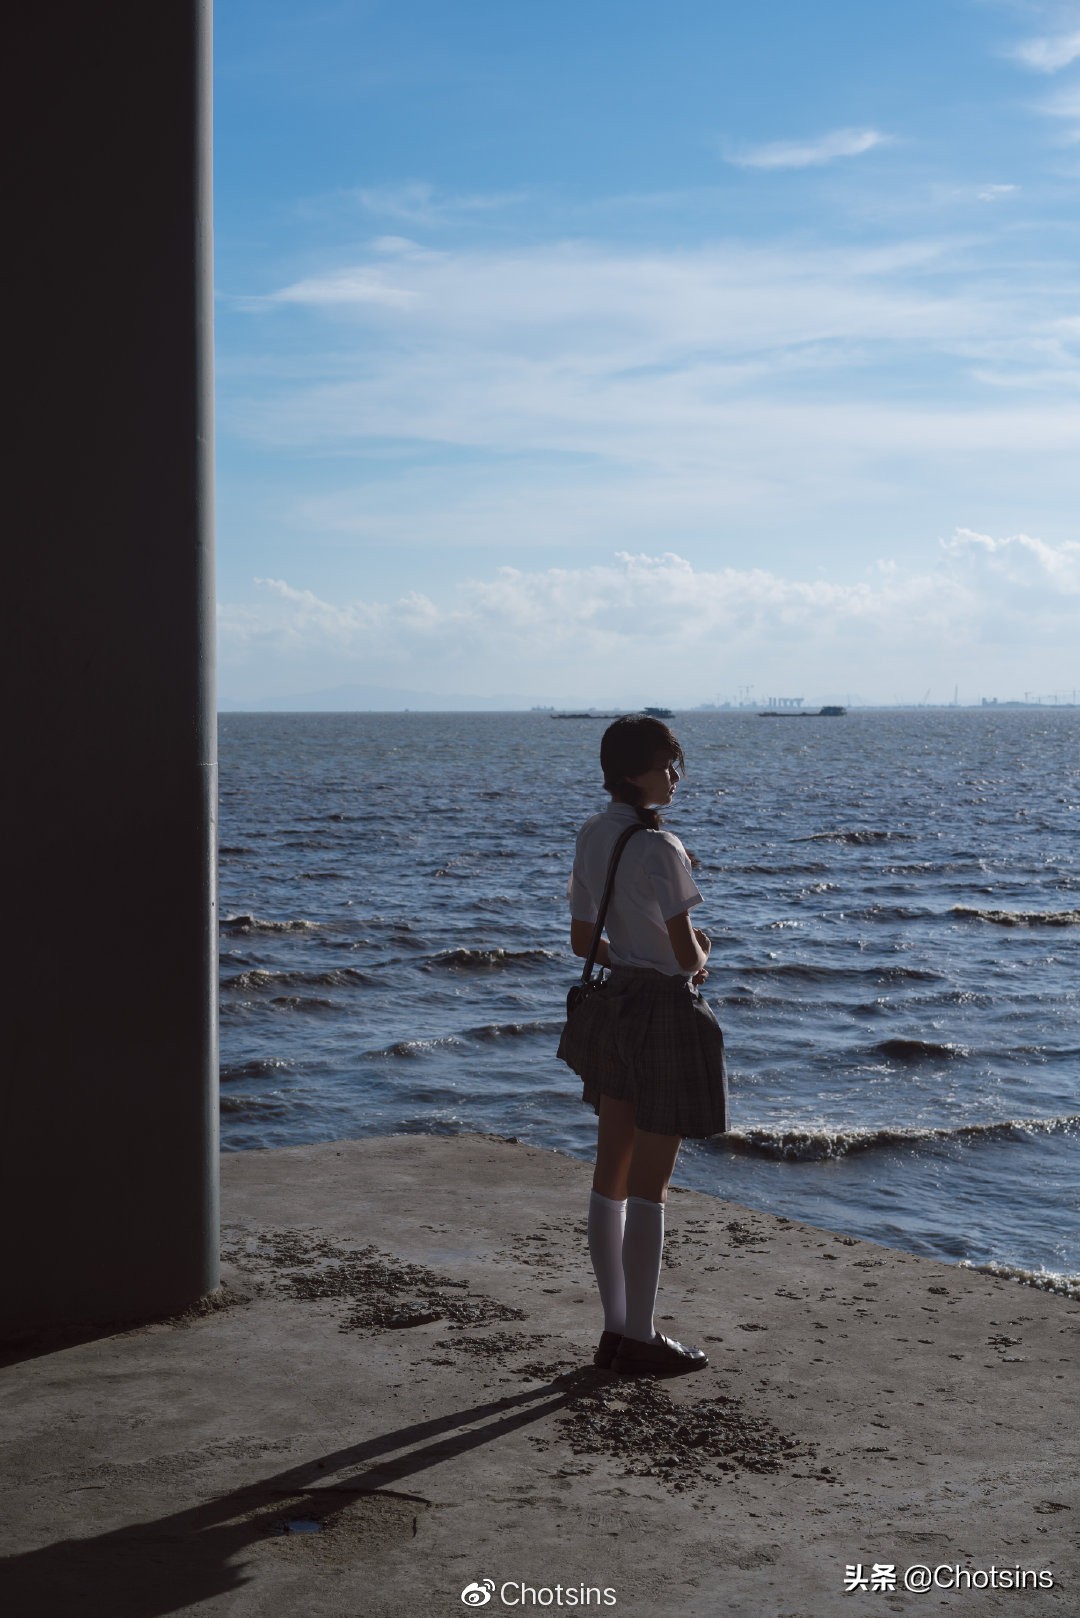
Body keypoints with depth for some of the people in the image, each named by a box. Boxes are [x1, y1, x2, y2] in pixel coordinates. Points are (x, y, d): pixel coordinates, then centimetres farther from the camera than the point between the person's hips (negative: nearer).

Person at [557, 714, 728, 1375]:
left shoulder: (593, 836, 5)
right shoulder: (658, 847, -20)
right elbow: (688, 954, -20)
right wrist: (702, 953, 2)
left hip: (616, 1006, 8)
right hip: (666, 1012, -8)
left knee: (613, 1175, 13)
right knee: (650, 1185, 2)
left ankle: (615, 1329, 23)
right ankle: (640, 1339, 12)